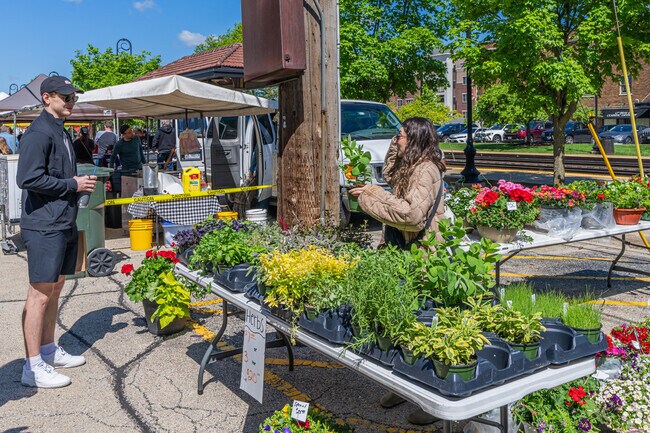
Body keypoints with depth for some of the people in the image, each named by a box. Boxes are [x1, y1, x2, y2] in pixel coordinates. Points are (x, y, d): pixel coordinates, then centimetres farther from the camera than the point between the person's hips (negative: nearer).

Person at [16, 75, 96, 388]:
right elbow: (28, 178, -22)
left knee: (55, 288, 16)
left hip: (64, 224, 10)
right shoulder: (39, 132, -13)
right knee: (40, 294, -4)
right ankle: (33, 367, 4)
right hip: (44, 226, -10)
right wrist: (72, 184, -16)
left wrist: (81, 184, 10)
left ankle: (49, 351, 29)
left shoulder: (61, 132, 18)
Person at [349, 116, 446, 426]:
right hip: (402, 255, 9)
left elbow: (413, 214, -27)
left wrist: (372, 196, -19)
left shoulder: (426, 170, -15)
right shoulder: (411, 167, 14)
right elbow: (389, 176, 34)